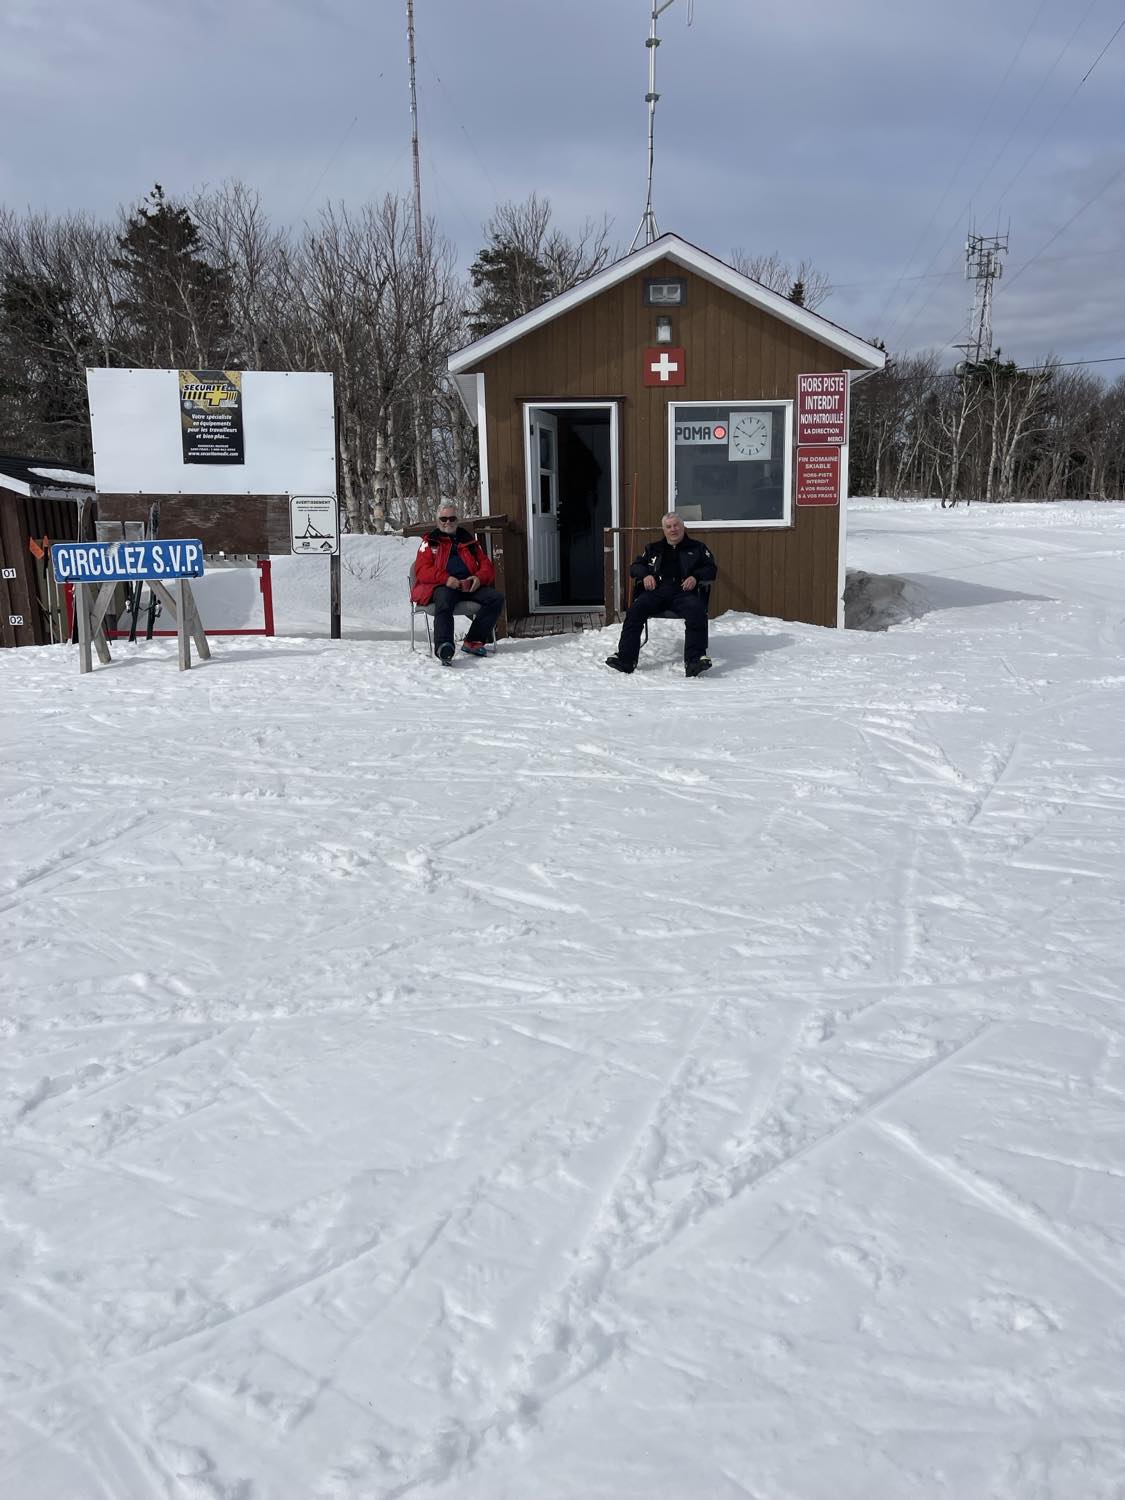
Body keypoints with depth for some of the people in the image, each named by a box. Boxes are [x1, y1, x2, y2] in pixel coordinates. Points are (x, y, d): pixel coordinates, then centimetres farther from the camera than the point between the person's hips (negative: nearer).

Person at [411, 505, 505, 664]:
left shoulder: (469, 540, 26)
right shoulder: (430, 542, 17)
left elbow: (487, 566, 22)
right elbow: (422, 571, 3)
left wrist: (479, 578, -4)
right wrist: (445, 578, -16)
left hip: (469, 586, 4)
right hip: (442, 586, -4)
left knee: (496, 597, -22)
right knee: (443, 599, -40)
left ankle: (473, 641, -24)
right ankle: (443, 647, -57)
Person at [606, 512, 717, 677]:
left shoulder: (697, 548, 21)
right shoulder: (653, 549, 28)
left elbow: (711, 569, 14)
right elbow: (635, 566, 26)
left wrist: (696, 577, -7)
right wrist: (645, 574, 2)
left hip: (684, 592, -2)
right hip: (656, 591, 2)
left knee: (697, 610, -36)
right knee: (635, 610, -28)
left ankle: (694, 659, -38)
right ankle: (625, 658, -33)